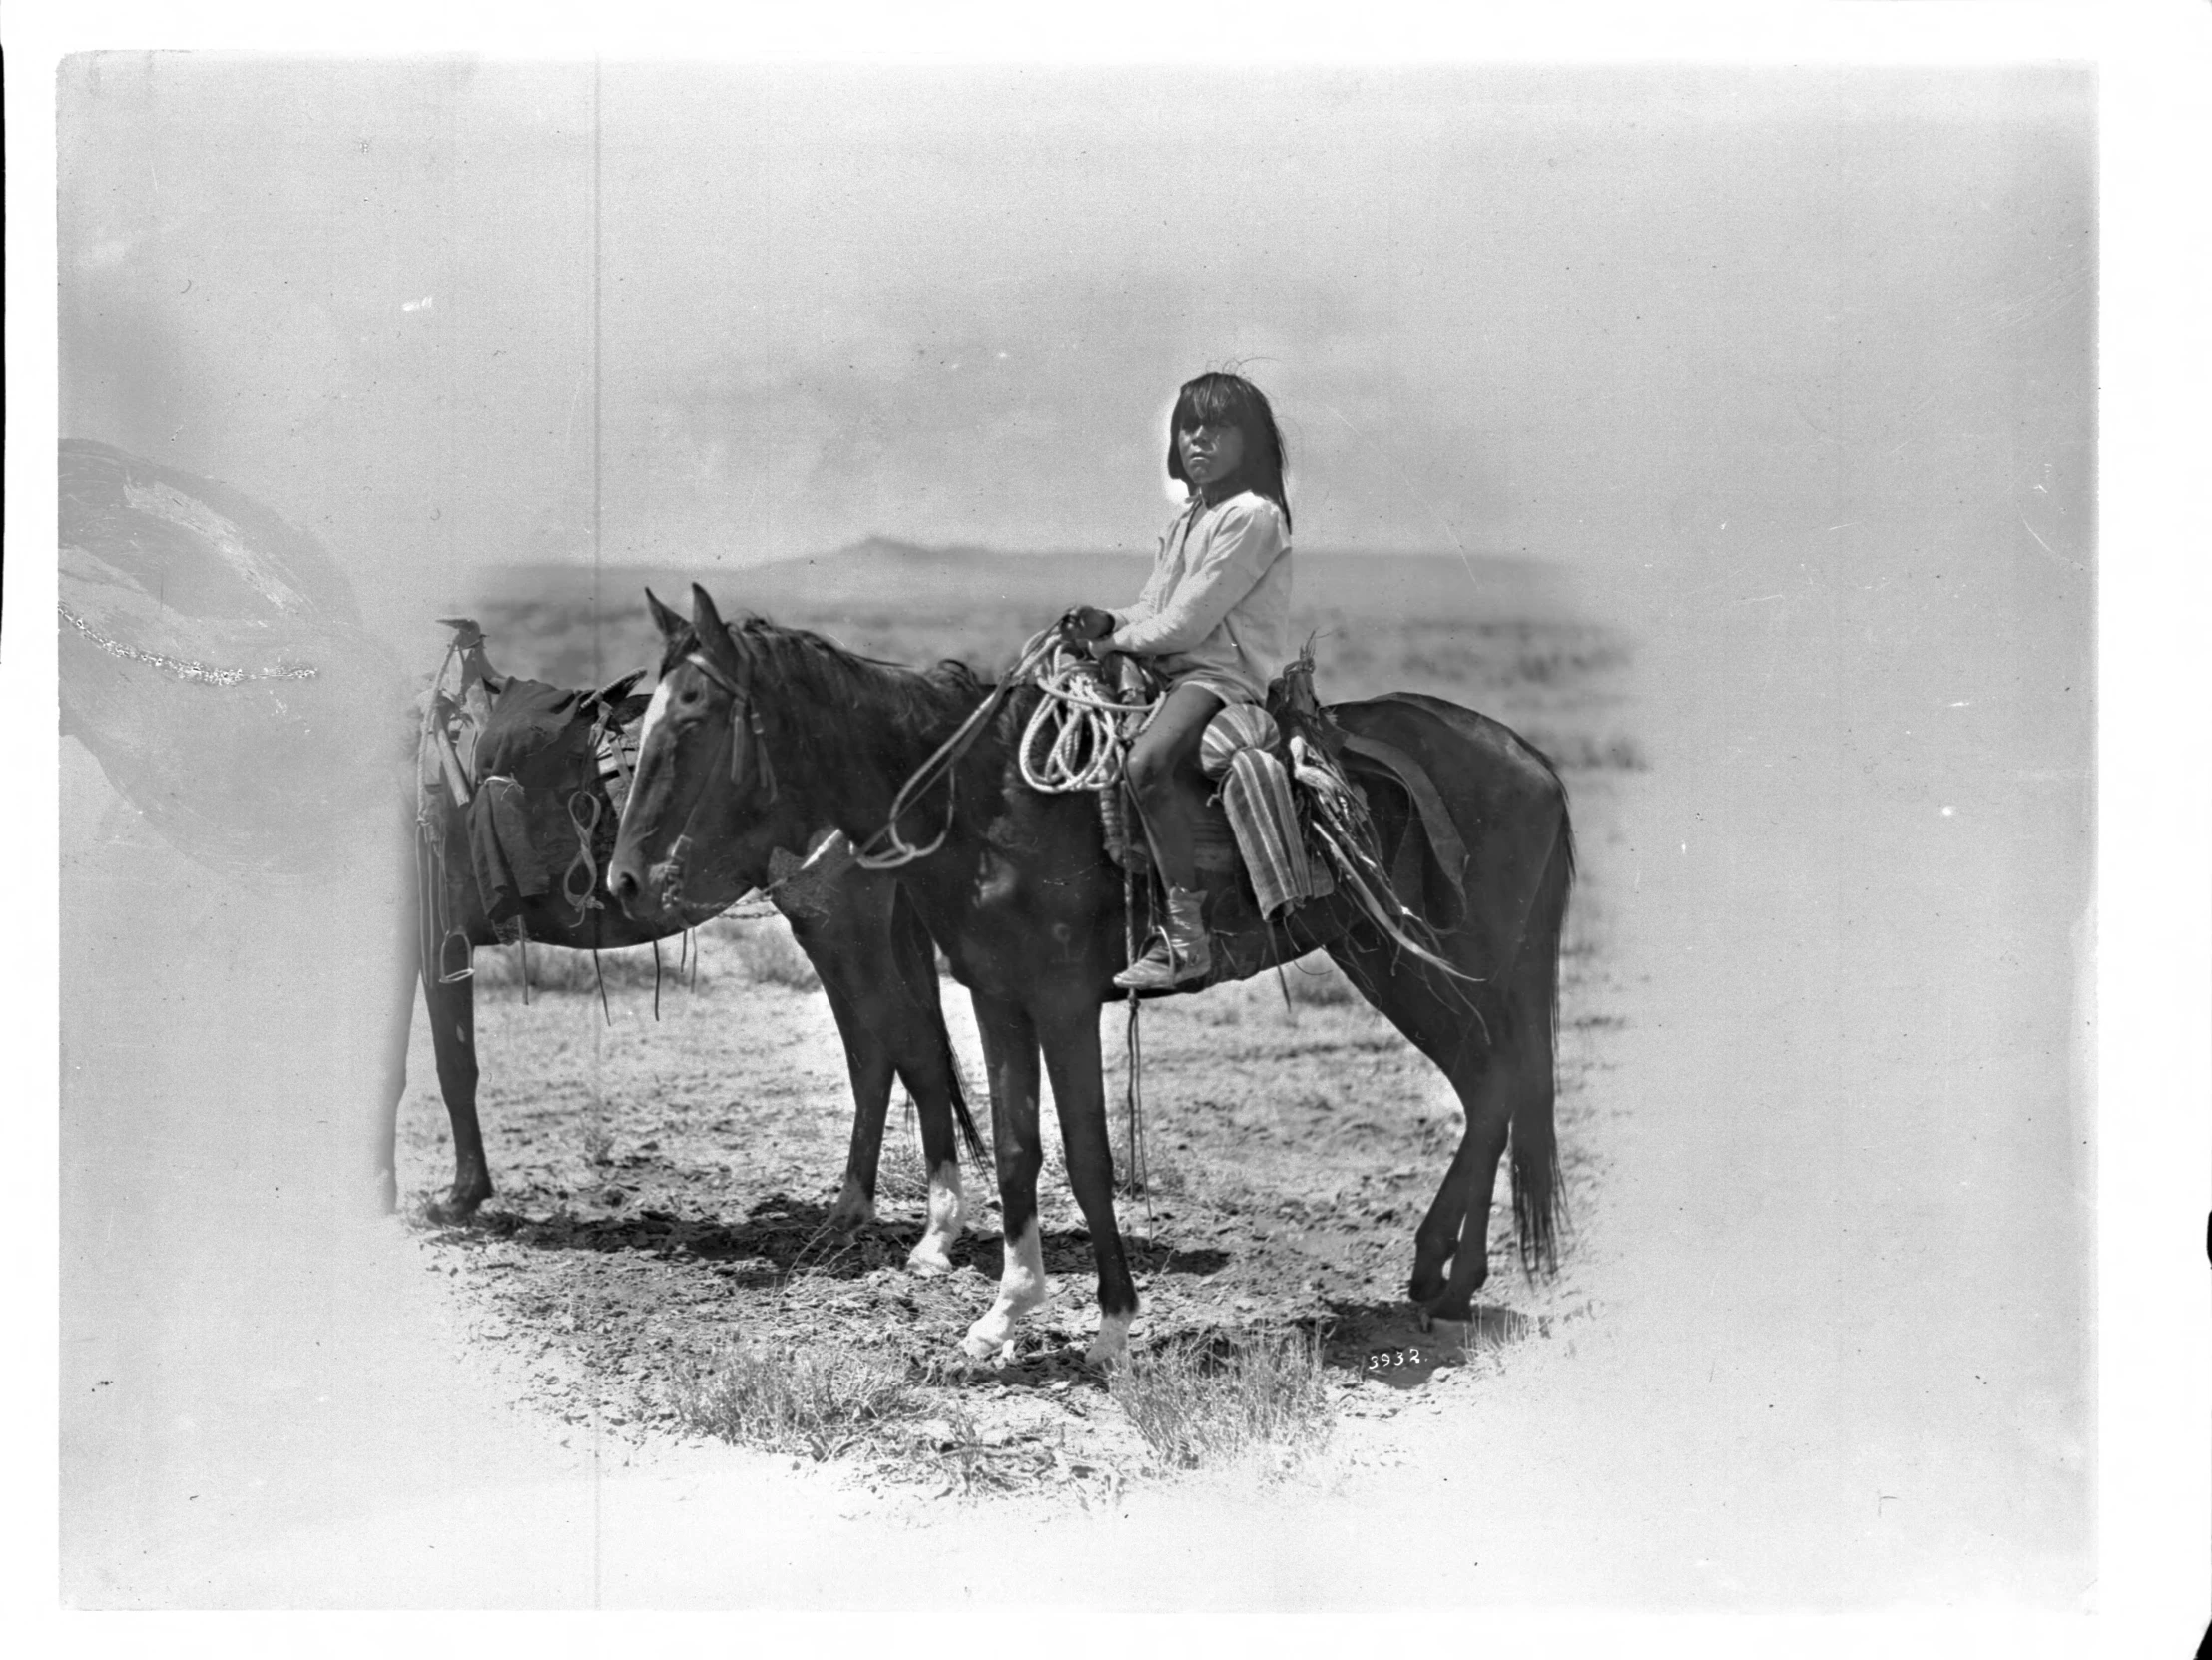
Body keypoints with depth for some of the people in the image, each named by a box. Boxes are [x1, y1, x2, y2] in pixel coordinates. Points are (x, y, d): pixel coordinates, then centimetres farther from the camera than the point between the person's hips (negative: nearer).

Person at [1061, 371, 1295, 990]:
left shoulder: (1251, 515, -9)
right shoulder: (1187, 520, 20)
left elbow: (1188, 619, -15)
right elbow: (1153, 609, 19)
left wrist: (1116, 641, -6)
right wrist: (1108, 622, -2)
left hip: (1227, 672, -10)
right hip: (1171, 668, 10)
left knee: (1144, 762, -35)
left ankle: (1184, 934, -35)